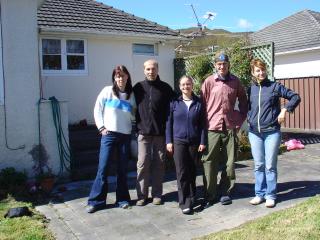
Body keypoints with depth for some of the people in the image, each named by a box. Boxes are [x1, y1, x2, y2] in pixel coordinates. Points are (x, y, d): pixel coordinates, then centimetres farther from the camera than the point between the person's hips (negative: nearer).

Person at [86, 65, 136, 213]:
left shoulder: (131, 95, 6)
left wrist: (133, 112, -5)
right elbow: (97, 110, 1)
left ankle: (122, 199, 21)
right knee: (103, 168, -4)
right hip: (109, 134, -2)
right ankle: (96, 200, 6)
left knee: (123, 168, 9)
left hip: (125, 135, 3)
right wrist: (101, 127, -5)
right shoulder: (107, 91, -1)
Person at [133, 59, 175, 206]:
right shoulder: (138, 88, 6)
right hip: (144, 132, 0)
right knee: (143, 163, 0)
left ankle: (157, 194, 17)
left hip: (161, 132, 0)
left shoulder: (166, 88, 3)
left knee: (159, 164, 6)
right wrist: (138, 126, 4)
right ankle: (142, 195, 11)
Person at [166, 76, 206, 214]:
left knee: (192, 172, 8)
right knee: (181, 173, -3)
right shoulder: (174, 103, 3)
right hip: (178, 141, -1)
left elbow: (202, 124, 5)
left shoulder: (198, 103, 5)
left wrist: (202, 142, 0)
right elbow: (169, 122, 3)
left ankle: (191, 200, 22)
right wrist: (169, 141, -2)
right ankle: (184, 203, 2)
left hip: (194, 142, 1)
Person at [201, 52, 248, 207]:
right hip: (212, 128, -2)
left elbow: (243, 101, 17)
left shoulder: (235, 82, 7)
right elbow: (203, 104, 0)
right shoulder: (209, 82, 1)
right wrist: (204, 124, -4)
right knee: (209, 162, 0)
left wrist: (240, 119, 9)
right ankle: (209, 195, 11)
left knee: (229, 162, 8)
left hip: (230, 128, 2)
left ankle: (225, 192, 22)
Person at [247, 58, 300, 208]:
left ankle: (271, 195, 13)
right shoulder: (250, 90, 10)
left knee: (270, 165, 1)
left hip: (272, 132, -3)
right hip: (254, 132, 3)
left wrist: (285, 110, -10)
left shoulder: (275, 86, 0)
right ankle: (260, 194, 20)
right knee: (258, 165, 9)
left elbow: (295, 97, 2)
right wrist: (249, 119, 9)